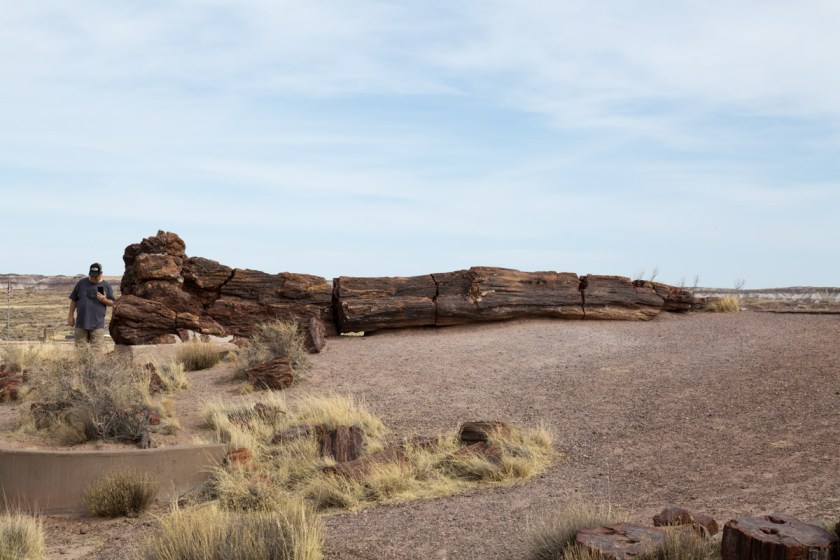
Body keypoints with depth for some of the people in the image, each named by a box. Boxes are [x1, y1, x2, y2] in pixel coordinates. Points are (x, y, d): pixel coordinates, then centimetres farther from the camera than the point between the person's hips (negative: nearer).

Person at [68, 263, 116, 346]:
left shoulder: (106, 286, 5)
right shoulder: (81, 283, 7)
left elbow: (112, 303, 6)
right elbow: (73, 300, 11)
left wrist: (104, 300, -14)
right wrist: (70, 316, 7)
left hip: (98, 325, -1)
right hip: (81, 323, 2)